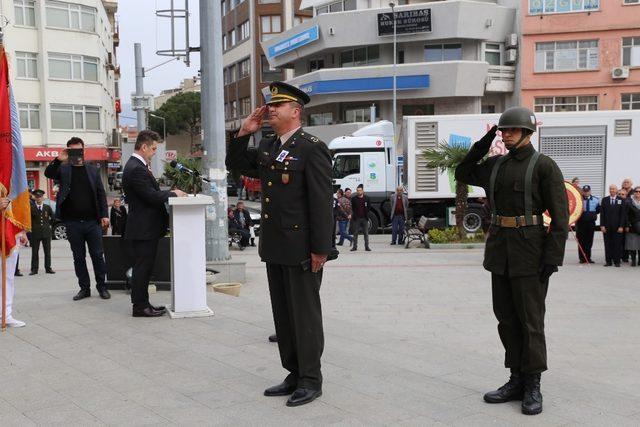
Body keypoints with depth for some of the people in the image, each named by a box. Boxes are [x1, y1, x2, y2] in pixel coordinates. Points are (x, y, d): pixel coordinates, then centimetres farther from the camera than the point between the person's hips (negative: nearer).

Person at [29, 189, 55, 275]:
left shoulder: (47, 208, 6)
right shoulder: (31, 208, -1)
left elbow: (53, 218, 17)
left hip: (46, 232, 2)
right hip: (35, 233, -2)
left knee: (47, 251, 5)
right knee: (35, 252, 2)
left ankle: (48, 268, 12)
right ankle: (34, 269, 7)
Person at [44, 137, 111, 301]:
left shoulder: (93, 170, 9)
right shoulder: (63, 169, 8)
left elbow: (101, 194, 6)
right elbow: (48, 173, -11)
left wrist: (104, 215, -3)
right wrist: (58, 160, -25)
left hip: (93, 221, 0)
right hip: (73, 222, 0)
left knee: (98, 255, 2)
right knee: (78, 257, 7)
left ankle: (101, 287, 13)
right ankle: (84, 288, 16)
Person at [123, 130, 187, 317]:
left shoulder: (136, 166, 14)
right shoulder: (136, 169, -19)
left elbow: (151, 193, 17)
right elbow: (152, 196, -22)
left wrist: (169, 193, 5)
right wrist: (173, 194, -9)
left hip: (145, 227, 11)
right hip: (143, 229, -11)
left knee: (143, 268, 15)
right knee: (142, 268, -3)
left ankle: (142, 304, 23)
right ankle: (140, 307, 5)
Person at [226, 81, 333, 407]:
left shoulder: (312, 148, -11)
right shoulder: (266, 147, 13)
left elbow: (321, 202, -15)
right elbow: (235, 165, 23)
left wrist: (320, 248, -18)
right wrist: (244, 133, 8)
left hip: (302, 248, -8)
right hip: (274, 246, 8)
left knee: (305, 314, 2)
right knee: (282, 314, 13)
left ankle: (311, 380, 13)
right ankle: (294, 375, 25)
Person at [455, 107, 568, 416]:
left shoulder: (544, 166, -7)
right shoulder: (496, 165, 11)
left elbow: (560, 215, -10)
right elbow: (462, 174, 21)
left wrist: (553, 257, -17)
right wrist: (482, 145, 9)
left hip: (529, 251, -6)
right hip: (499, 250, 6)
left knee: (530, 319, -1)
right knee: (506, 317, 9)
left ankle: (533, 387, 10)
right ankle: (517, 381, 19)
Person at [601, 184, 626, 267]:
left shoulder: (621, 201, 4)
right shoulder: (604, 200, 9)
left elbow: (623, 215, 0)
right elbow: (602, 214, 6)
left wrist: (621, 226, -7)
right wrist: (602, 225, -3)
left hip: (617, 227, -1)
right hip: (607, 227, 2)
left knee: (617, 244, -1)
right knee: (608, 244, 3)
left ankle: (617, 261, 7)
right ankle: (608, 261, 8)